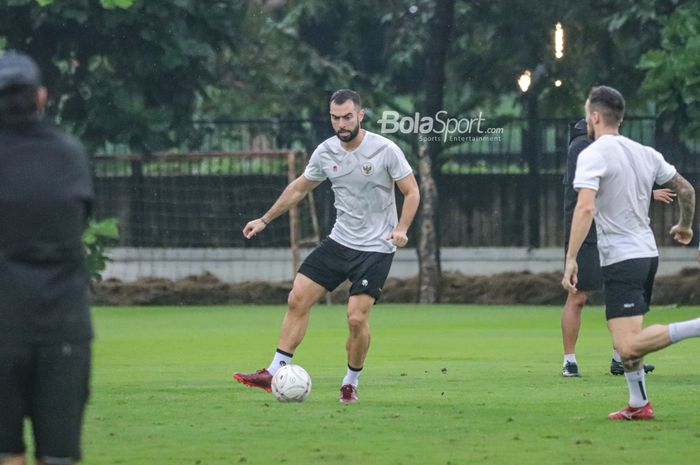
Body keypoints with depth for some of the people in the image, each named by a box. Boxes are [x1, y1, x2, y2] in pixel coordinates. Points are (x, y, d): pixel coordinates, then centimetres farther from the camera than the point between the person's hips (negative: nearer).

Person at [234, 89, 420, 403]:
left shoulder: (385, 150, -14)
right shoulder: (325, 152, 0)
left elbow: (411, 192, -8)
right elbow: (299, 189, 16)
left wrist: (402, 228, -23)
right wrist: (265, 220, 18)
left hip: (376, 248, -5)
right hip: (339, 242, 5)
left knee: (357, 318, -13)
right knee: (297, 298, -3)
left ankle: (351, 383, 9)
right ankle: (275, 373, 2)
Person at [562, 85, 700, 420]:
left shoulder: (593, 155, -11)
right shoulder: (645, 153, 10)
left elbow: (585, 207, -24)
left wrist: (571, 259, -24)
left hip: (621, 260, -8)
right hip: (648, 252, 8)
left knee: (628, 347, -17)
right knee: (623, 335, 22)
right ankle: (639, 404, 24)